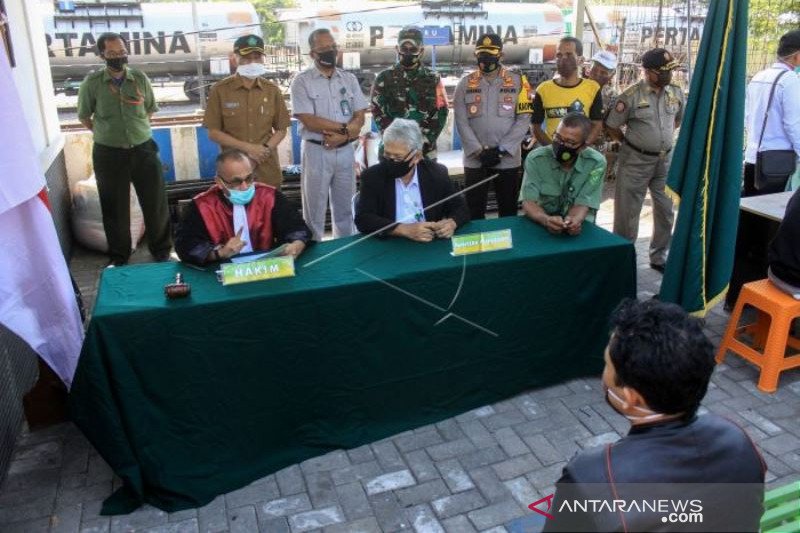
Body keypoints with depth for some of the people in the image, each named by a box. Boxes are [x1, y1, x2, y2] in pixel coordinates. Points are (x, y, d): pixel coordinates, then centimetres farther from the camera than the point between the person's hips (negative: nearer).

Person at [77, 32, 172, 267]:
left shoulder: (140, 78, 0)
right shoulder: (92, 83, -5)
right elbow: (84, 116, 7)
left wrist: (137, 131, 9)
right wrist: (105, 133, 5)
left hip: (143, 149, 1)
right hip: (108, 153, -1)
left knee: (155, 203, 6)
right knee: (114, 207, 9)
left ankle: (162, 250, 23)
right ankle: (118, 256, 25)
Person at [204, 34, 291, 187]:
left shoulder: (272, 90, 5)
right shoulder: (220, 90, -2)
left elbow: (281, 129, 9)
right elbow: (213, 132, -4)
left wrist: (265, 149, -11)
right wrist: (248, 148, -14)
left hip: (267, 168, 2)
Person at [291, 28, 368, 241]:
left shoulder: (349, 79, 8)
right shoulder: (302, 81, -5)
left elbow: (360, 117, 3)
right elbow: (309, 121, -14)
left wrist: (343, 136, -15)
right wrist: (346, 127, -10)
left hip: (345, 151, 4)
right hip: (316, 151, -4)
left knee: (344, 208, 13)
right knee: (314, 210, 3)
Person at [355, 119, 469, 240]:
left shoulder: (437, 173, 1)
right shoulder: (372, 176, -3)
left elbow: (460, 208, 7)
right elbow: (363, 219, -11)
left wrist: (451, 223, -16)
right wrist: (404, 230, -22)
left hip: (432, 244, 1)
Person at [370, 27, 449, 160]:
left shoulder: (433, 79, 7)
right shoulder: (385, 78, 4)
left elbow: (441, 113, 1)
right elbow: (379, 113, -2)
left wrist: (423, 140, -12)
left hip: (425, 149, 1)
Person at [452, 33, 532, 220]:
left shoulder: (518, 81, 1)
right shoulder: (465, 83, 4)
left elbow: (524, 118, -5)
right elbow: (461, 121, -2)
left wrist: (501, 150, -12)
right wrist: (479, 151, -12)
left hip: (508, 160, -1)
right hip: (474, 160, 1)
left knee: (508, 209, 10)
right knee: (474, 211, 7)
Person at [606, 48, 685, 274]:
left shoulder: (676, 93, 1)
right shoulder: (631, 96, -14)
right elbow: (612, 126, -6)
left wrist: (666, 137, 12)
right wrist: (630, 143, 1)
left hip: (665, 160, 5)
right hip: (636, 161, -5)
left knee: (665, 210, 12)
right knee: (628, 212, 3)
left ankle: (659, 257, 28)